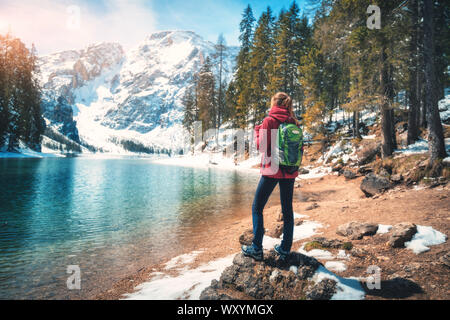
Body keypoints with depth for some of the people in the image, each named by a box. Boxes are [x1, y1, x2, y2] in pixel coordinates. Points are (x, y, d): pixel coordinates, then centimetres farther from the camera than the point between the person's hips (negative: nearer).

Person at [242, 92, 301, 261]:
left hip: (271, 170, -5)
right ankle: (285, 248, 20)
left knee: (257, 207, 5)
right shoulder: (294, 123, 6)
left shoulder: (269, 121, -9)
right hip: (290, 172, 5)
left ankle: (256, 248, 4)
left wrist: (257, 130, 4)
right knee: (287, 209, 13)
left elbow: (262, 146, -11)